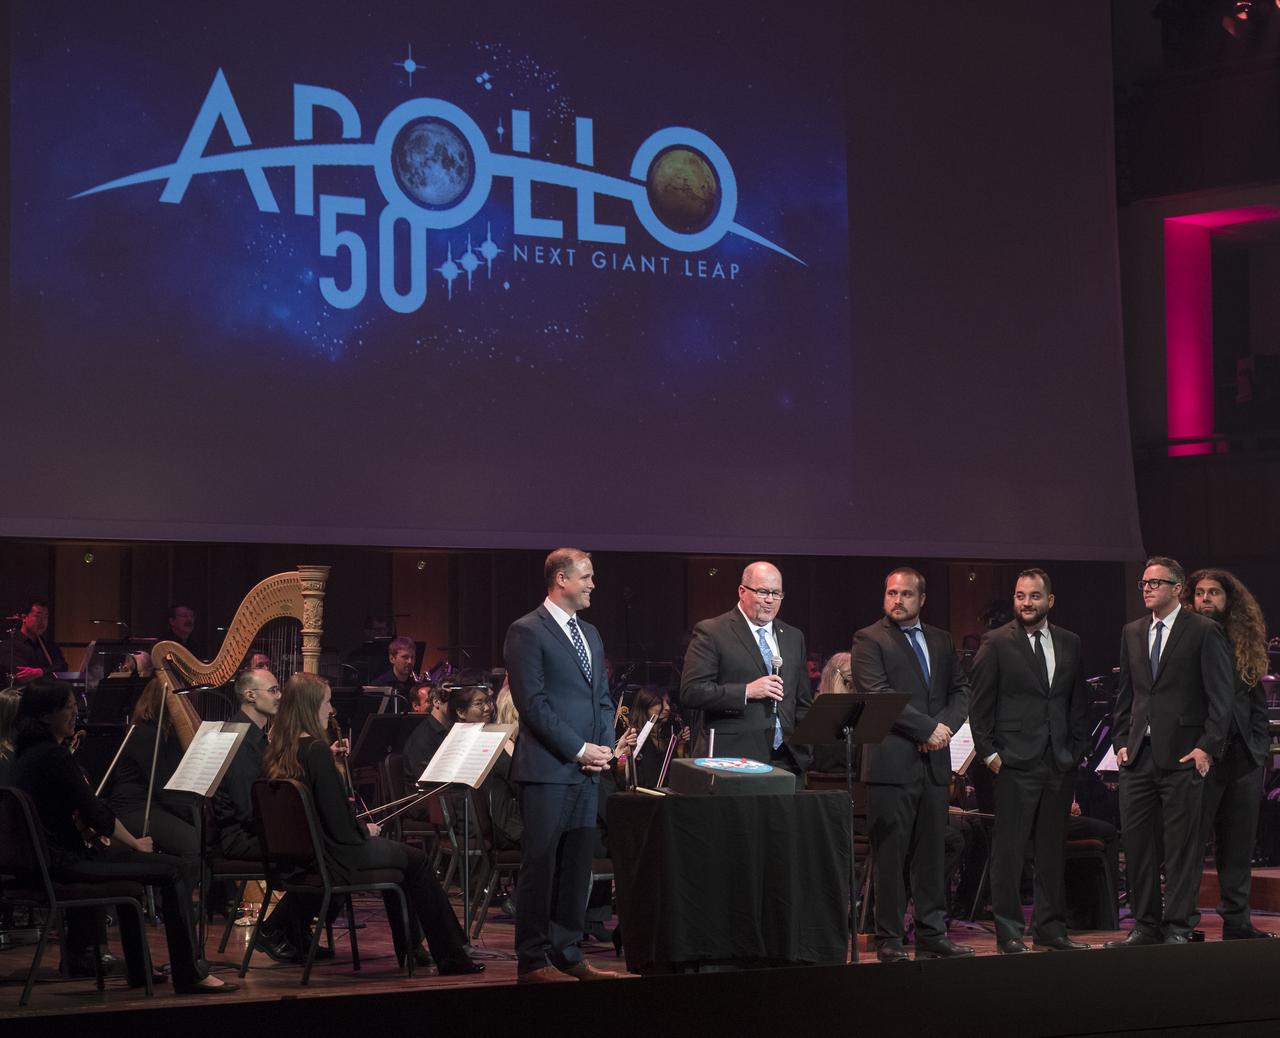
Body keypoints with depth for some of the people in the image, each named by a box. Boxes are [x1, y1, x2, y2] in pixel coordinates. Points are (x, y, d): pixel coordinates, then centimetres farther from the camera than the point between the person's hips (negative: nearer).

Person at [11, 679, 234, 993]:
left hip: (46, 858, 11)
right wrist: (135, 844, 1)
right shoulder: (54, 755, -17)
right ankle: (189, 975, -7)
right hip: (62, 864, -11)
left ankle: (137, 969, 37)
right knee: (171, 869, -9)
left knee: (125, 859, 34)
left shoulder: (27, 753, 13)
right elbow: (96, 815, -15)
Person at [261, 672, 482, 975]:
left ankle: (410, 951, 31)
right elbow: (340, 827, -20)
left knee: (398, 853, 27)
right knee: (415, 859, 10)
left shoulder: (276, 753, 3)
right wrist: (365, 830, -2)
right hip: (332, 858, -9)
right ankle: (450, 956, 15)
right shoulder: (316, 750, -22)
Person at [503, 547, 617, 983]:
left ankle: (567, 953, 15)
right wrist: (579, 749, -13)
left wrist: (605, 747, 4)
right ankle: (532, 961, 0)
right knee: (540, 865, -4)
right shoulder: (526, 632, -7)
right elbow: (533, 703, -13)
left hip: (587, 770, 8)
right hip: (547, 768, -8)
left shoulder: (590, 634, 19)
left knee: (576, 865, 9)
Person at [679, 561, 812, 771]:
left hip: (787, 759, 5)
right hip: (735, 759, -5)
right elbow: (690, 692, -9)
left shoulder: (794, 637, 19)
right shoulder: (711, 632, 0)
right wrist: (746, 691, -15)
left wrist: (805, 748, 9)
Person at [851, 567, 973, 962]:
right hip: (892, 763, -5)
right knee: (890, 856, -3)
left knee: (932, 854, 7)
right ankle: (889, 940, 1)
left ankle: (931, 936, 12)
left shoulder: (940, 640, 18)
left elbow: (961, 690, 14)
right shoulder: (869, 640, -1)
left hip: (934, 763, 6)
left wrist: (946, 725, -6)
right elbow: (879, 696, -12)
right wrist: (928, 728, -14)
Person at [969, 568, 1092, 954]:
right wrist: (988, 752, -7)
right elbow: (979, 703, -2)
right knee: (1008, 850, -3)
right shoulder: (996, 644, -1)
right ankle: (1008, 932, 2)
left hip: (1060, 763, 5)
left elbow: (1079, 702, 16)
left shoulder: (1069, 643, 12)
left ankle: (1050, 929, 17)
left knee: (1053, 850, 9)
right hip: (1015, 763, -4)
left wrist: (1077, 749, 8)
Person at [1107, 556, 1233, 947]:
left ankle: (1177, 928, 4)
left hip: (1183, 753, -5)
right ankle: (1146, 926, 13)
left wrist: (1208, 746, -11)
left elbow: (1221, 695, -5)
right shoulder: (1132, 633, 15)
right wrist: (1121, 741, 9)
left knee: (1181, 845, -2)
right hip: (1138, 754, 6)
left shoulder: (1204, 632, -3)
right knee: (1136, 842, 5)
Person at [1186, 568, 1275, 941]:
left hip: (1244, 756, 5)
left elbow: (1257, 700, 17)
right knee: (1191, 839, -3)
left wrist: (1259, 745, 7)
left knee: (1239, 842, 8)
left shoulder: (1245, 643, 13)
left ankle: (1237, 920, 13)